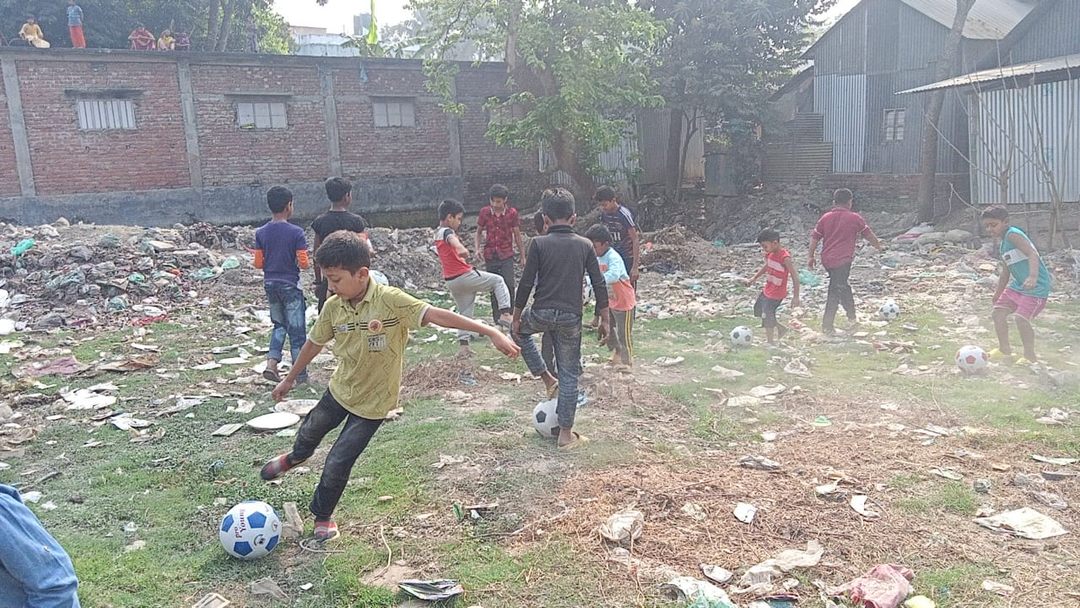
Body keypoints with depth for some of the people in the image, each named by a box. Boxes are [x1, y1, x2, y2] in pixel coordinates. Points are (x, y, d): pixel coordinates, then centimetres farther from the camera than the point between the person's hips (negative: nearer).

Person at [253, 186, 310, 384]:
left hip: (270, 284, 5)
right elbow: (303, 263, -14)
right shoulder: (296, 232, -15)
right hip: (290, 284, -5)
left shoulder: (261, 233, -1)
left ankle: (271, 362, 6)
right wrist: (299, 261, 8)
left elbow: (258, 263, 1)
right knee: (296, 329, 5)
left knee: (279, 325, 21)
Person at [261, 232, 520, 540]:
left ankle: (322, 516, 32)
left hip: (372, 402, -5)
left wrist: (490, 331, -44)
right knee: (310, 431, 30)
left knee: (337, 464, 0)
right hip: (340, 388, 5)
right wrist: (290, 378, 17)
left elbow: (435, 315, -36)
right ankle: (294, 458, 68)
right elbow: (314, 343, 5)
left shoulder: (389, 300, -28)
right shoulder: (333, 307, -12)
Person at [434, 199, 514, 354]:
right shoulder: (447, 231, -13)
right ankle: (505, 313, -6)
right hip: (465, 275, -9)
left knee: (464, 312, 16)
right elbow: (452, 239, -40)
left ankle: (463, 344, 10)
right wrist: (461, 248, -60)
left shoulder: (437, 234, 16)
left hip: (450, 281, 9)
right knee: (498, 280, 7)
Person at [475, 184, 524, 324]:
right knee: (494, 289, 8)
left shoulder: (512, 213, -5)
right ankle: (497, 319, 18)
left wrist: (522, 256, 7)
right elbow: (479, 232, 11)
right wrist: (478, 248, -5)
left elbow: (517, 235, 4)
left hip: (506, 256, -2)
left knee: (509, 286, -15)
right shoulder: (484, 212, -2)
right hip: (490, 256, 2)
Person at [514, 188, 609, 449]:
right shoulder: (585, 245, 2)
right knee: (569, 374, 12)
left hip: (542, 313, -1)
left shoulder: (538, 244, -5)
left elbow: (526, 284, -6)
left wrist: (516, 317, 5)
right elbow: (599, 285, 1)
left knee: (520, 330, 32)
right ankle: (566, 434, 15)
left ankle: (547, 379, 25)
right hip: (571, 318, 2)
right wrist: (604, 319, 10)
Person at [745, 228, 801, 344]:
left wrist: (795, 297, -25)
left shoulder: (785, 257, -24)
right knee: (758, 310, 20)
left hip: (776, 294, -9)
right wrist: (754, 278, 22)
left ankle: (770, 342, 11)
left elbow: (795, 277, -24)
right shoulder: (770, 254, 0)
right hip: (767, 290, 9)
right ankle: (781, 329, 32)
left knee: (767, 317, -5)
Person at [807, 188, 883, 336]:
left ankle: (851, 315, 31)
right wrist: (879, 246, 27)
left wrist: (811, 257, 14)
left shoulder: (825, 217, 7)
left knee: (841, 285, 21)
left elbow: (814, 237, 6)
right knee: (835, 291, -1)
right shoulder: (854, 218, -2)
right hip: (843, 260, -5)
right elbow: (868, 234, 10)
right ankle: (827, 326, 2)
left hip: (827, 260, 5)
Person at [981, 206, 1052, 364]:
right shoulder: (1002, 246, 13)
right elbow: (1005, 273, 24)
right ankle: (1004, 349, 22)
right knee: (998, 312, 8)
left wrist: (1033, 276, -44)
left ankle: (1030, 355, 5)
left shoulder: (1013, 234, -16)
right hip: (1017, 285, 10)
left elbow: (1032, 254, -29)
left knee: (1021, 319, -15)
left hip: (1036, 287, -10)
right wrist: (997, 294, 29)